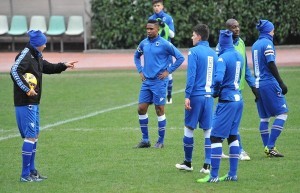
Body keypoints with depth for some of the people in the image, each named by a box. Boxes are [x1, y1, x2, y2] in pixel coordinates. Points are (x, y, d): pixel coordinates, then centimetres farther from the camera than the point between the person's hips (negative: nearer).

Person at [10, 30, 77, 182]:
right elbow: (14, 71, -29)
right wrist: (27, 89, -31)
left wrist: (64, 66, 22)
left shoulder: (36, 56, 14)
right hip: (25, 103, -10)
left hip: (34, 102, 10)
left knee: (34, 135, 17)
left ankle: (32, 171, 26)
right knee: (30, 136, -9)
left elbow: (48, 68, 31)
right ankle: (25, 175, -6)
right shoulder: (25, 55, -16)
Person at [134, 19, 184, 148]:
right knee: (141, 109, 2)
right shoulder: (144, 43, 7)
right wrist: (140, 71, 14)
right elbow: (136, 56, 27)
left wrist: (168, 71, -9)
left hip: (159, 82, -6)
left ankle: (161, 141, 9)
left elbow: (180, 58, -7)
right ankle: (145, 140, 13)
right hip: (146, 81, 6)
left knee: (159, 110, 0)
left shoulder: (164, 44, -10)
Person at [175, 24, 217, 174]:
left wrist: (187, 96, -14)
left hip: (196, 95, -5)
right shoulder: (213, 53, 10)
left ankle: (187, 162, 15)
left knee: (189, 128, 7)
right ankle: (207, 165, 2)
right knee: (208, 129, 6)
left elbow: (191, 75, -14)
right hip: (209, 96, 5)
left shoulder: (194, 52, -8)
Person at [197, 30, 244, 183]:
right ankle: (232, 174, 16)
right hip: (238, 99, 8)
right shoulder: (239, 56, 9)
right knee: (232, 136, 14)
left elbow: (218, 79, -26)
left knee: (216, 137, -5)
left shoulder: (223, 58, -14)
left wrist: (215, 93, -8)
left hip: (227, 101, -8)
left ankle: (214, 175, -7)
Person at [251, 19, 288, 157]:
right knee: (282, 113, -5)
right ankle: (270, 146, -12)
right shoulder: (267, 43, -9)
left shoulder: (255, 45, 15)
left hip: (258, 84, 9)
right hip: (269, 83, -9)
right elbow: (271, 65, -17)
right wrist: (281, 83, -17)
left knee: (264, 117, 10)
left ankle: (268, 148, 9)